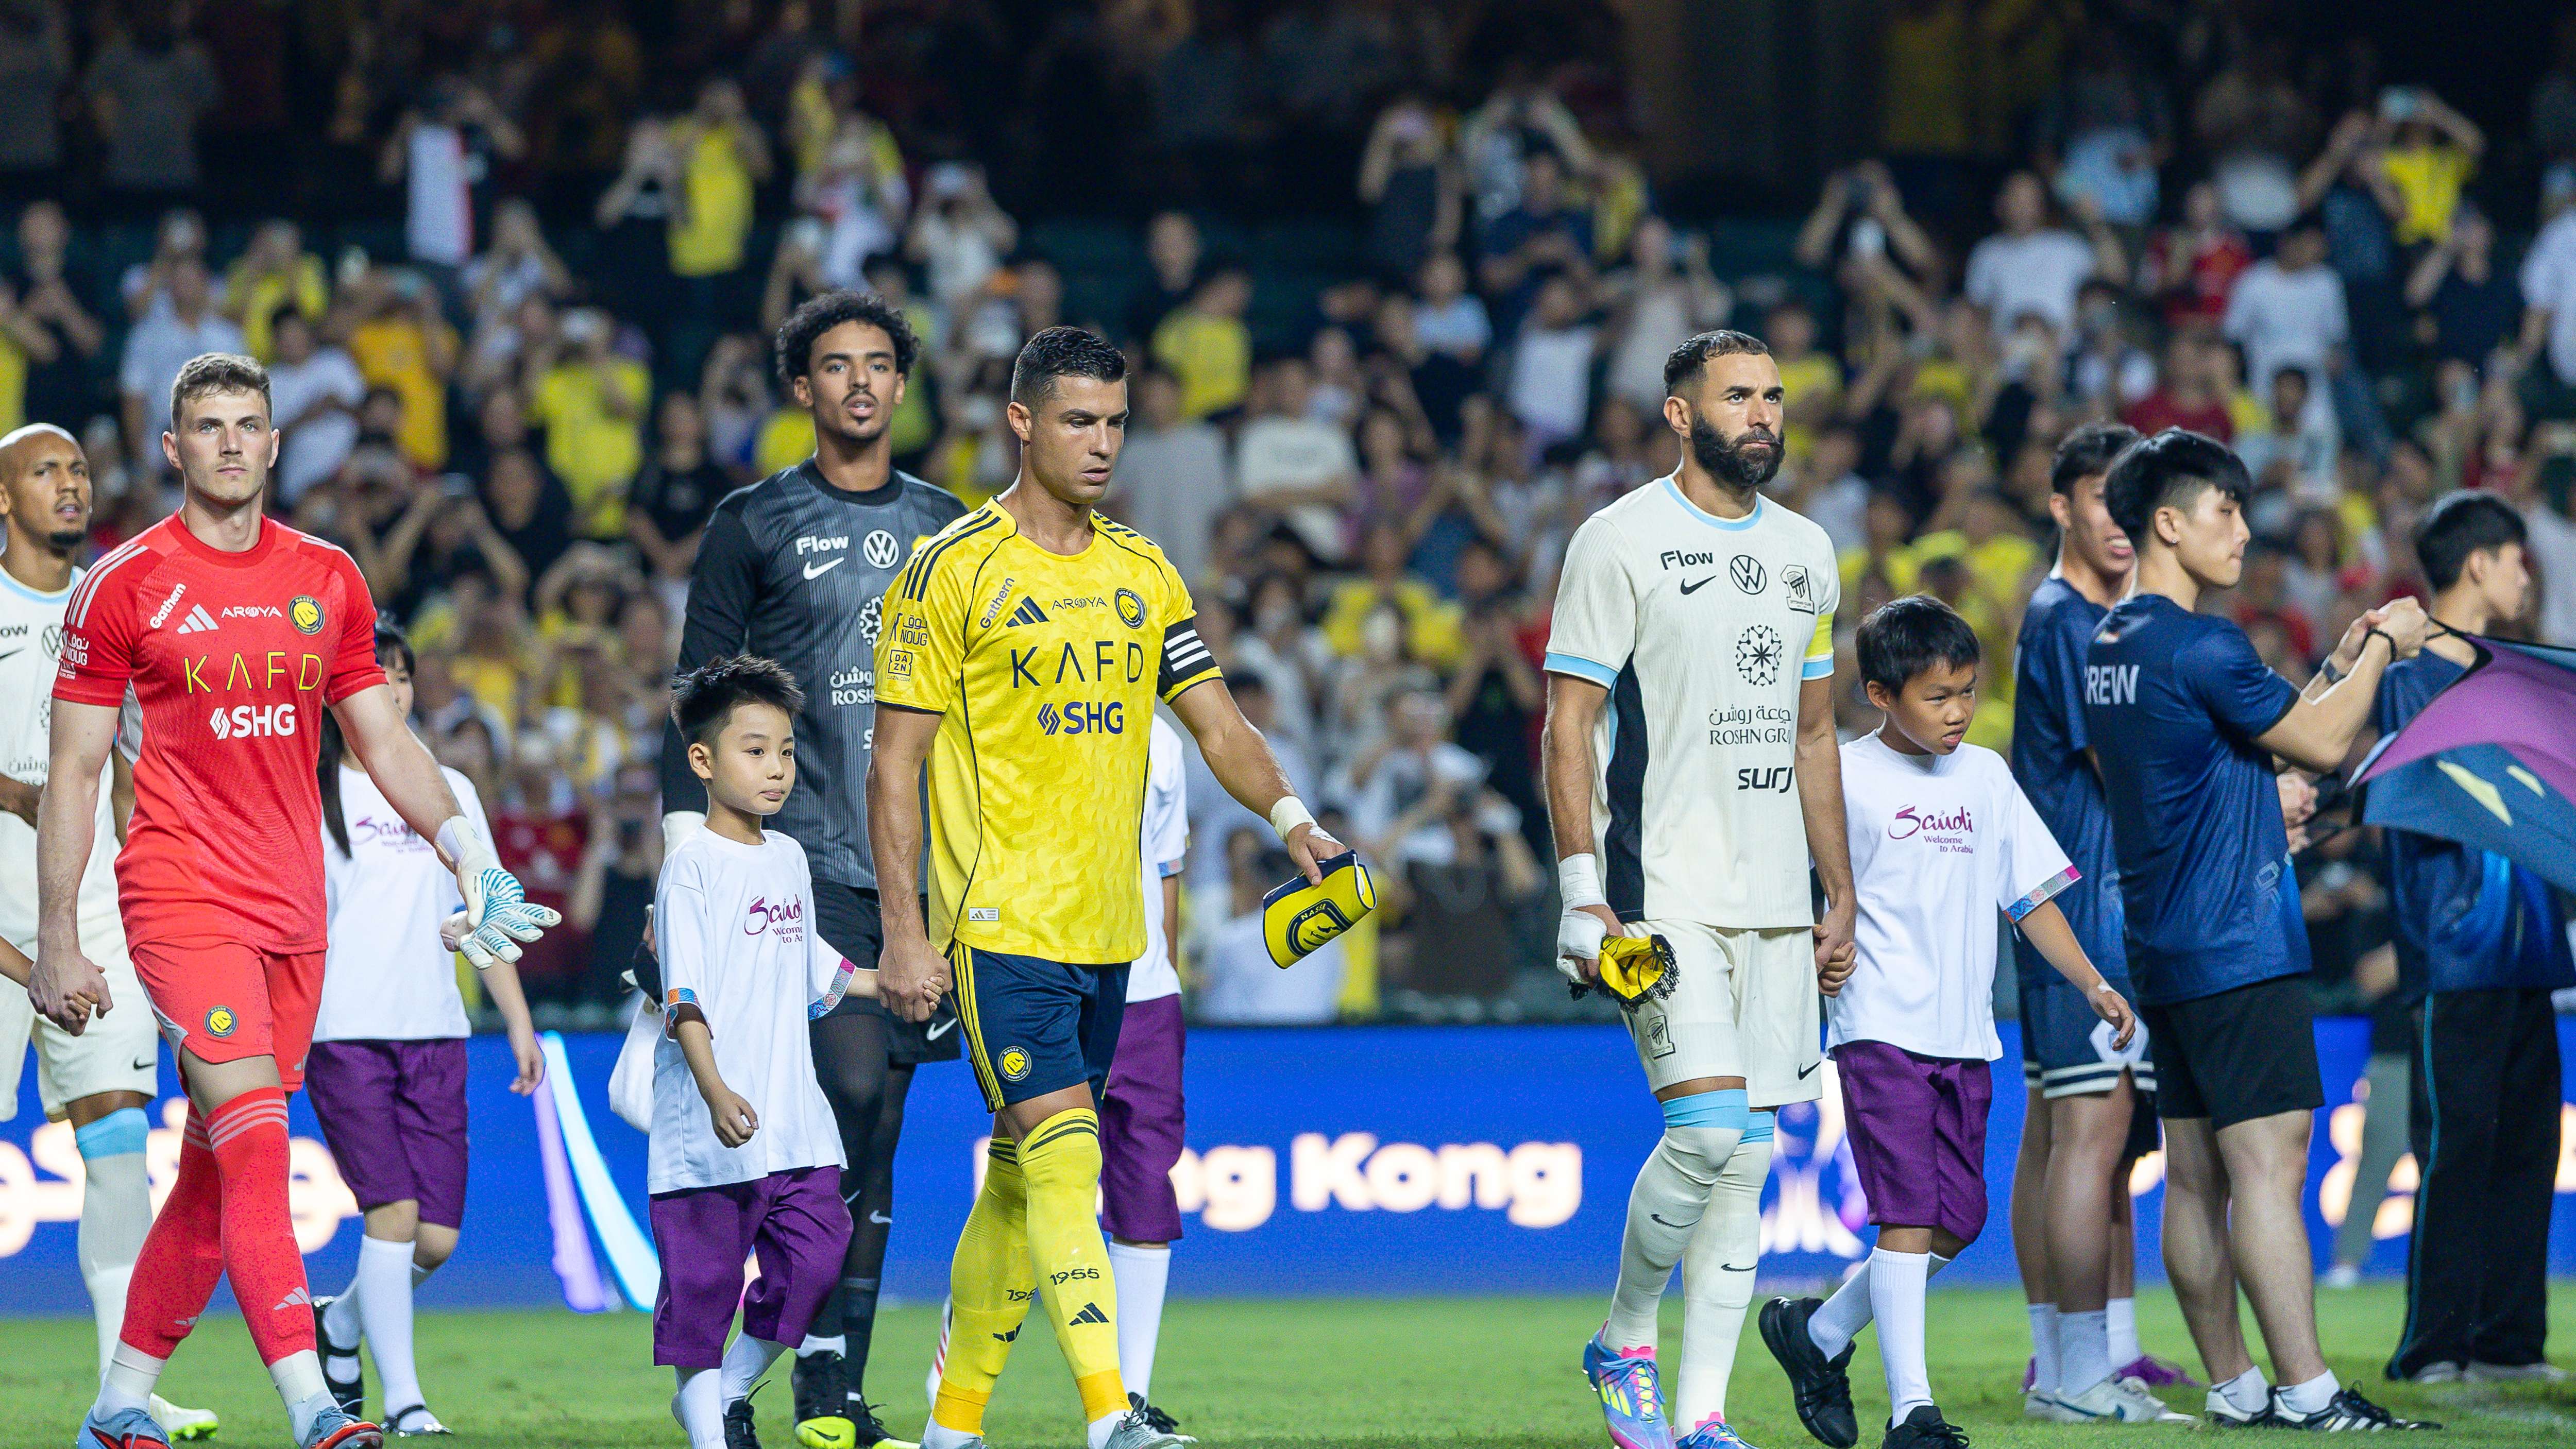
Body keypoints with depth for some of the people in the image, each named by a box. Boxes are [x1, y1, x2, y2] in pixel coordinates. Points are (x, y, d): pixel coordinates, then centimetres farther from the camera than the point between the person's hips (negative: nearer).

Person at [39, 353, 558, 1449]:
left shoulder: (327, 579, 10)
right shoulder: (125, 585, -3)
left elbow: (384, 741, 17)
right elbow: (72, 773, -1)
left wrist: (463, 850, 2)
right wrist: (57, 939, -4)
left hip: (292, 907, 5)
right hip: (181, 895, -5)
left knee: (217, 1172, 9)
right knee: (256, 1150, -18)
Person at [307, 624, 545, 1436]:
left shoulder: (449, 793, 15)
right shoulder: (309, 793, 2)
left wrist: (519, 1024, 14)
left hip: (435, 1033, 4)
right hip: (344, 1033, -4)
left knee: (438, 1237, -1)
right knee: (393, 1212, -15)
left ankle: (340, 1324, 27)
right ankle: (403, 1400, -9)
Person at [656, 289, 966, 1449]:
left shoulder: (944, 528, 16)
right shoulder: (754, 525, 4)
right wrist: (688, 849, -5)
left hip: (924, 865, 4)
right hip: (804, 861, -4)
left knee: (879, 1129, 3)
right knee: (849, 1086, -19)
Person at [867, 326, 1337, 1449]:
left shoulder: (1143, 576, 12)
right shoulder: (952, 572, -6)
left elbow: (1217, 724, 10)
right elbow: (896, 763, -6)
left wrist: (1288, 816, -9)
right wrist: (904, 927, -11)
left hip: (1106, 930, 6)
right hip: (1001, 924, -6)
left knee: (1022, 1174, 12)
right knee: (1063, 1158, -16)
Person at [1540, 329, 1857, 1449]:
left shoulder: (1806, 553, 15)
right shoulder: (1622, 541, -4)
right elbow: (1569, 725, -7)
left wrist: (1841, 896, 18)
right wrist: (1583, 890, -15)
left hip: (1775, 900, 6)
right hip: (1664, 895, -6)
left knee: (1747, 1159, 3)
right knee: (1712, 1130, -18)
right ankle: (1624, 1344, 4)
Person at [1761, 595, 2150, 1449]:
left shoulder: (1985, 777, 13)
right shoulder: (1846, 779, -3)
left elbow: (2032, 896, 17)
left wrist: (2094, 985, 9)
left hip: (1965, 1036, 6)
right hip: (1881, 1027, -6)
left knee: (1958, 1219, 6)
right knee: (1909, 1215, -12)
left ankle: (1820, 1332, 24)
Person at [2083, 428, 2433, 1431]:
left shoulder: (2112, 643, 14)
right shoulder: (2199, 644, -15)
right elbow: (2320, 744, -9)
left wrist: (2341, 662, 19)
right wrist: (2380, 650, 5)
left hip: (2163, 951, 10)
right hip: (2236, 947, -10)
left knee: (2196, 1175, 8)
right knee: (2269, 1161, -11)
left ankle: (2235, 1387, 11)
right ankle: (2307, 1391, -14)